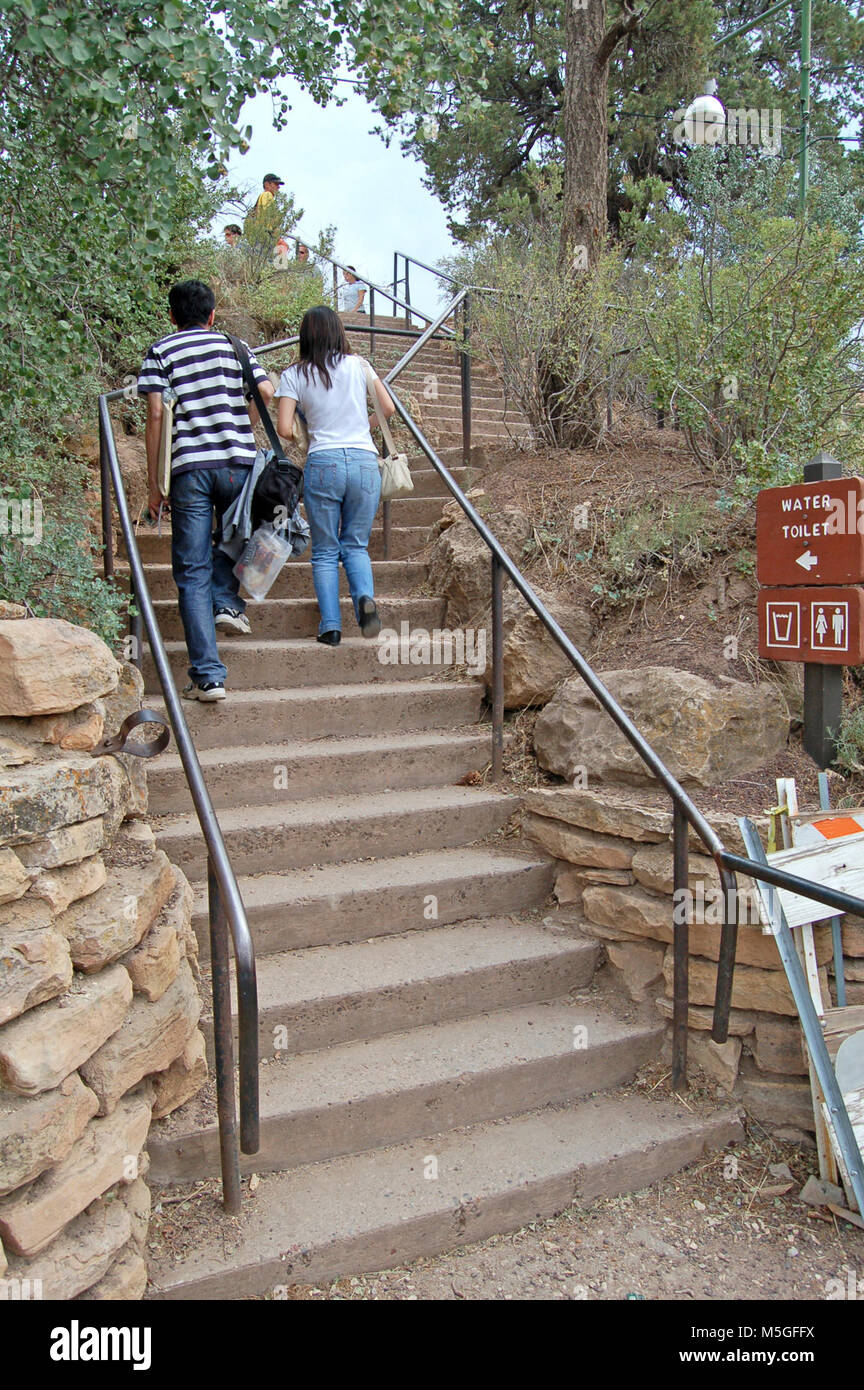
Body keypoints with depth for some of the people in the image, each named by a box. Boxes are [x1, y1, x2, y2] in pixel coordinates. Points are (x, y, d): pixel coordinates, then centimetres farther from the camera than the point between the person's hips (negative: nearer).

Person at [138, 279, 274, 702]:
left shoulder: (160, 353, 7)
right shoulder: (233, 346, 13)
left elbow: (156, 415, -2)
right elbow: (266, 391, 2)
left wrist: (154, 482, 2)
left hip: (189, 467, -2)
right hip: (238, 463, 2)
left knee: (192, 574, -1)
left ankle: (208, 676, -7)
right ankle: (227, 603, 11)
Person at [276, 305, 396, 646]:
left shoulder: (294, 375, 3)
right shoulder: (357, 364, 8)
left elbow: (285, 429, -4)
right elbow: (388, 408, 11)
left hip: (323, 464, -2)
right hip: (365, 461, 2)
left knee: (325, 551, 9)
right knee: (356, 545, 14)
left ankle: (331, 626, 1)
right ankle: (365, 597, -13)